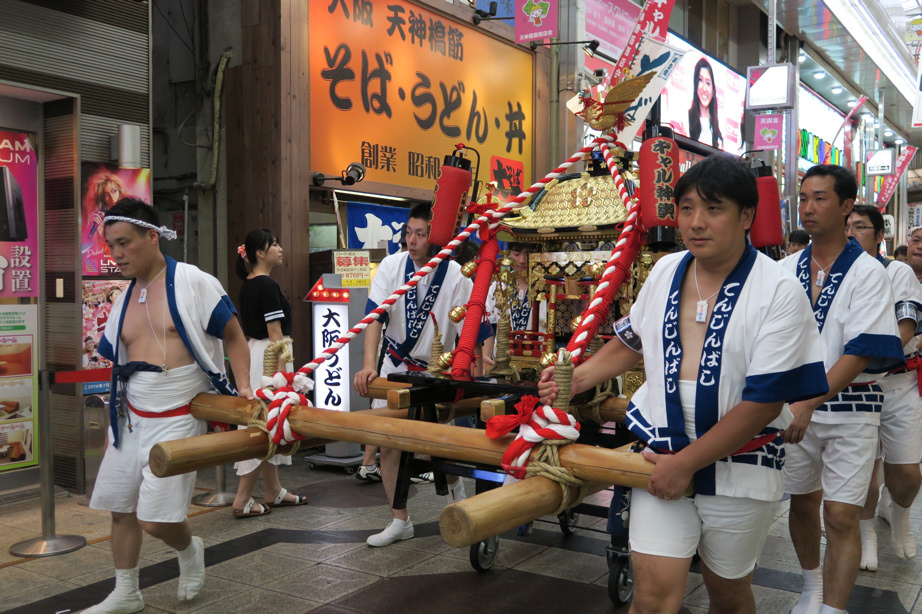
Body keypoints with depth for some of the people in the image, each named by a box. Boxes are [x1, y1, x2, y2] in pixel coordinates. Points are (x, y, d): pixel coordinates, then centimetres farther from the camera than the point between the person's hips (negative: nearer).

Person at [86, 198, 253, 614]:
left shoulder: (193, 283, -10)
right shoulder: (124, 299, 10)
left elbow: (234, 336, -3)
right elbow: (118, 361, 19)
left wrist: (244, 386, -13)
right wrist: (116, 417, 16)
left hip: (177, 420, -6)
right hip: (129, 419, 7)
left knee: (156, 520, -8)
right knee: (120, 509, 12)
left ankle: (189, 550, 26)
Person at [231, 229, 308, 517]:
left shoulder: (247, 285, 13)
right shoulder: (268, 286, -16)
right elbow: (275, 334, -18)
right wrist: (283, 373, -17)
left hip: (251, 352, 10)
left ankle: (274, 492, 24)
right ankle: (242, 500, 1)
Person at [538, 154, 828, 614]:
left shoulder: (779, 292, -14)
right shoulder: (665, 271, 1)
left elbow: (764, 403, -17)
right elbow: (631, 342, 16)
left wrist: (685, 464, -16)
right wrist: (574, 379, 0)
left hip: (739, 467, -2)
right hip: (662, 454, 2)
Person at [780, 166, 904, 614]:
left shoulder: (867, 272, -7)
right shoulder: (785, 270, 5)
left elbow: (862, 351, -17)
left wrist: (810, 403, -26)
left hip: (848, 407, -4)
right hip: (793, 404, 4)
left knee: (840, 514, -7)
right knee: (801, 501, 15)